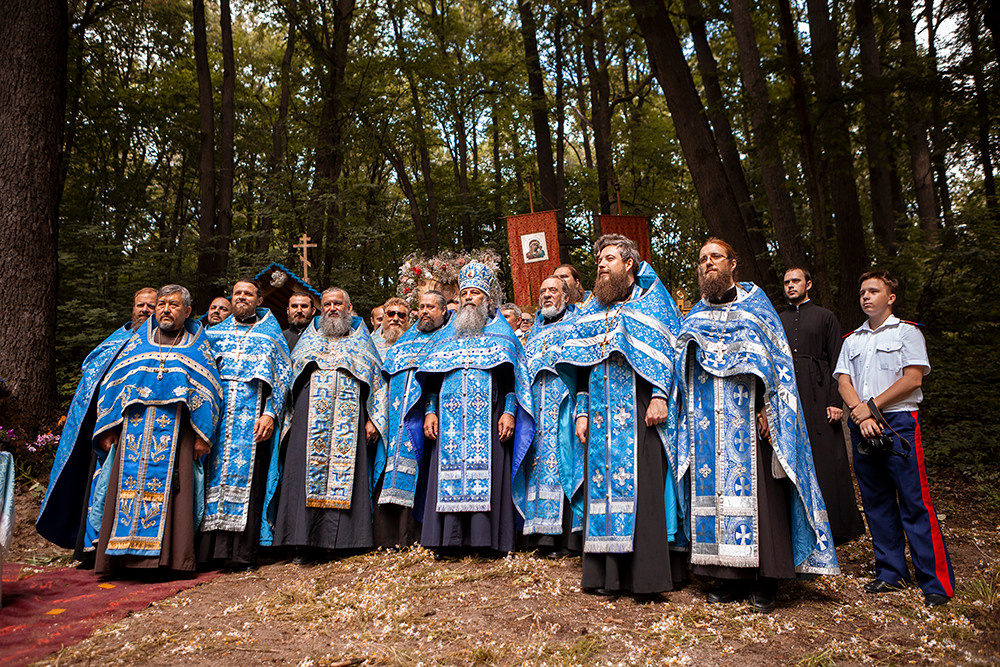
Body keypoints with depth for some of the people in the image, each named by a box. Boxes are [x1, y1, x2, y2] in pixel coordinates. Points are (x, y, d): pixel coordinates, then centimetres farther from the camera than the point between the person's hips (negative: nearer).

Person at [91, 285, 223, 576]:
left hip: (175, 431, -2)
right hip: (134, 428, 2)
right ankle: (126, 551, 2)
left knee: (168, 488, -8)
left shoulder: (197, 347, 13)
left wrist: (202, 434, -4)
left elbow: (209, 391, 7)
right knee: (128, 484, -4)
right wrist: (109, 429, 6)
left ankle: (168, 555, -5)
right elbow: (113, 385, 16)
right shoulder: (138, 342, 19)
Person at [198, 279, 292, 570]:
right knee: (214, 477, -3)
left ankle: (244, 553, -3)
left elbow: (282, 378, 5)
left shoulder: (271, 335, 13)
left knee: (246, 479, -6)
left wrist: (270, 414, -7)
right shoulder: (214, 334, 20)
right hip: (215, 418, 2)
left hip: (252, 419, -2)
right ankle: (211, 548, 2)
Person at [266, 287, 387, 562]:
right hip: (310, 416, 1)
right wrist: (284, 416, 7)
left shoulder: (361, 341, 18)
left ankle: (344, 540, -3)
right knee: (308, 473, -7)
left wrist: (374, 419, -1)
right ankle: (305, 543, -5)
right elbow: (289, 379, 19)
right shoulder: (309, 339, 22)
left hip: (349, 419, -1)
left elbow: (377, 381, 11)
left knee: (346, 473, -7)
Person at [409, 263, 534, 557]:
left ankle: (485, 539, -6)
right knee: (449, 471, -4)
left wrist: (509, 411, -9)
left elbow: (512, 377, 4)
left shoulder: (501, 331, 14)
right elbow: (431, 380, 18)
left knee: (486, 471, -9)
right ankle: (448, 540, -1)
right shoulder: (446, 334, 22)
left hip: (487, 417, -3)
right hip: (450, 417, 3)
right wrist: (430, 411, 4)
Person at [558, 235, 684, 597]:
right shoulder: (593, 311, 21)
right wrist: (581, 411, 10)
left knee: (641, 483, -9)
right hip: (602, 414, 5)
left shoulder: (651, 299, 9)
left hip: (638, 409, -4)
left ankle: (647, 574, -4)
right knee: (603, 482, 1)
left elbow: (667, 348, -1)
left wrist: (660, 395, -14)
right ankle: (607, 573, 7)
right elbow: (581, 365, 18)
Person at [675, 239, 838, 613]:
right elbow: (684, 369, 17)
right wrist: (690, 414, 7)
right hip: (708, 423, 4)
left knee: (756, 490, -5)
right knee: (717, 489, 2)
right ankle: (733, 578, 10)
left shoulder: (754, 304, 7)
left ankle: (765, 583, 4)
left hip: (747, 418, -3)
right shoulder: (696, 317, 18)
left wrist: (768, 408, -12)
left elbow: (775, 358, 0)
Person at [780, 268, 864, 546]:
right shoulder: (777, 321, 18)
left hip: (817, 395, -3)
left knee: (824, 459, -5)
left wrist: (835, 401, -9)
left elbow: (836, 362, 2)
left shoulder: (825, 317, 8)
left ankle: (832, 527, 3)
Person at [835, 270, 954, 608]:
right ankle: (891, 572, 17)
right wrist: (860, 413, -9)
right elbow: (844, 381, 8)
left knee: (915, 501, -7)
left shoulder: (906, 332, 4)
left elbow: (912, 379, -6)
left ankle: (937, 581, -1)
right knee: (876, 501, 8)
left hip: (899, 421, -5)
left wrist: (872, 406, -9)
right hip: (861, 426, 5)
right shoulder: (852, 340, 18)